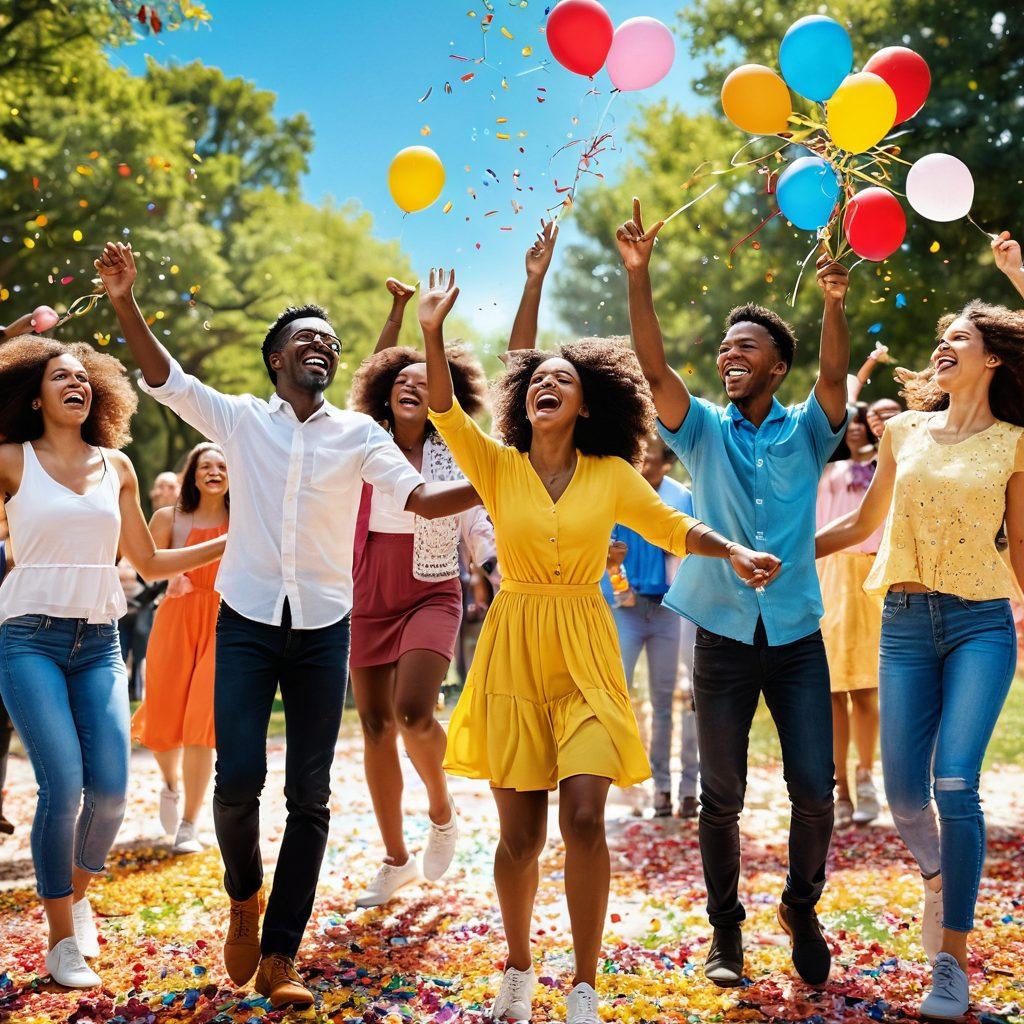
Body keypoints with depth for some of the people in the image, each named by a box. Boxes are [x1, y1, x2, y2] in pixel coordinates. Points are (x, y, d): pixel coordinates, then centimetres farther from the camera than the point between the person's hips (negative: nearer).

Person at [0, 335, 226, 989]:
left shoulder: (116, 467, 12)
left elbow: (149, 562, 17)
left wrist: (231, 542, 13)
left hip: (99, 641, 3)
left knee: (111, 786, -8)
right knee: (64, 783, -14)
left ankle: (77, 893, 22)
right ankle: (62, 937, 5)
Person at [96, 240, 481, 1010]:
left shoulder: (358, 434, 3)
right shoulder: (240, 419, 3)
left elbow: (419, 498, -8)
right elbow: (166, 380, -8)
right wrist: (126, 303, -21)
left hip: (322, 630, 1)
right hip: (247, 623, -1)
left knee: (310, 796, 1)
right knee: (238, 778, -10)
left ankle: (280, 959, 11)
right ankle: (244, 896, 22)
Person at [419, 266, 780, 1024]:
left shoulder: (612, 476, 4)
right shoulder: (497, 466, 2)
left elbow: (676, 528, 11)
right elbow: (445, 413, -12)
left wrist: (733, 552, -6)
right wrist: (434, 333, -24)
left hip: (585, 656, 0)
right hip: (513, 654, 0)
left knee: (584, 818, -13)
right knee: (519, 832, 4)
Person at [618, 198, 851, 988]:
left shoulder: (805, 433, 4)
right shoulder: (705, 432, 4)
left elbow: (835, 377, -15)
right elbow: (654, 367, -10)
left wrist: (834, 305, -32)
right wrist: (638, 276, -22)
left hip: (797, 636, 0)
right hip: (724, 637, 0)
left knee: (814, 789, -2)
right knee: (722, 796, 6)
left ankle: (803, 911, 22)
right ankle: (725, 929, 22)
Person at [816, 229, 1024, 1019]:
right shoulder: (905, 431, 11)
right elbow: (864, 523, 18)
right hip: (906, 621, 3)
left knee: (954, 781, -13)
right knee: (904, 790, 1)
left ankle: (952, 960, -4)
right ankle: (938, 874, 35)